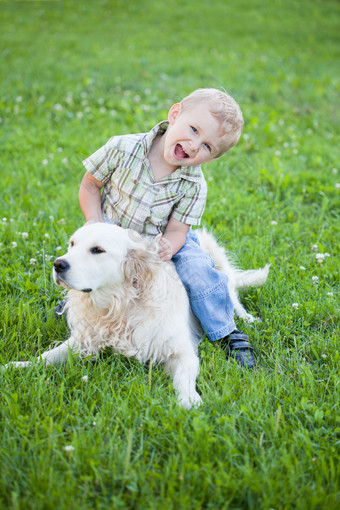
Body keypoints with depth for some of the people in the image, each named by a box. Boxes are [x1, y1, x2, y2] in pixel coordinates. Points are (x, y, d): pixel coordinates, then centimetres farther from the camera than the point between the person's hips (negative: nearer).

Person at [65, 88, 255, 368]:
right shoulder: (123, 149, -21)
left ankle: (226, 331, -3)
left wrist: (168, 246, -38)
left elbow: (177, 229, -14)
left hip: (159, 244, 0)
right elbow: (90, 185, -7)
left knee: (197, 268, -24)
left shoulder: (193, 185, -19)